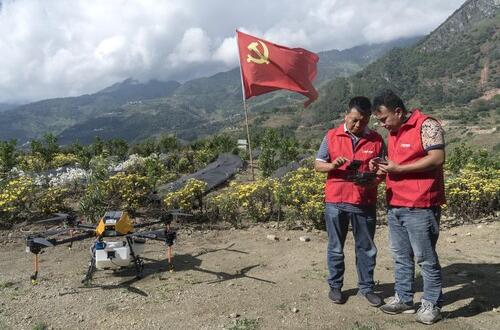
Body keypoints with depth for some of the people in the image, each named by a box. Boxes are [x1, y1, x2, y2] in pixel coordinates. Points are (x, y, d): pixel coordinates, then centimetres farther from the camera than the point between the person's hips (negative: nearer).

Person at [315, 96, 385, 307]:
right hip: (336, 202, -1)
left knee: (366, 248, 12)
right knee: (335, 247, 11)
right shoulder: (332, 136, 0)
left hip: (365, 203, 1)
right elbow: (318, 164, 3)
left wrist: (374, 180, -18)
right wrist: (333, 166, -18)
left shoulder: (376, 140, 2)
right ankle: (335, 285, 27)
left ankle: (366, 287, 28)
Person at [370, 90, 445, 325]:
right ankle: (403, 299, 25)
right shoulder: (393, 132, 16)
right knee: (400, 256, 14)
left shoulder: (426, 125, -9)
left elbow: (437, 158, -18)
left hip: (419, 206, -8)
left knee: (425, 258, 3)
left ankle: (432, 304, 17)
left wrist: (399, 169, -18)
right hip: (394, 206, 8)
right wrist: (382, 167, 4)